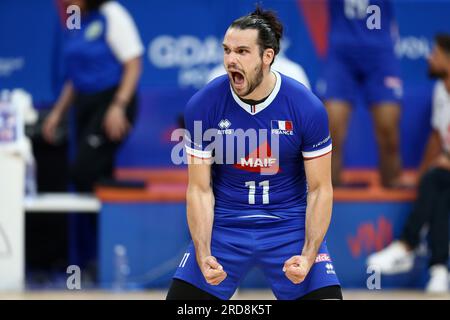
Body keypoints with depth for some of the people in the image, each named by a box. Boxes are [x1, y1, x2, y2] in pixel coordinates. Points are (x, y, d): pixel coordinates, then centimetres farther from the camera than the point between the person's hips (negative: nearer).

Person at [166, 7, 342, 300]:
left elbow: (320, 189, -7)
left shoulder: (307, 108, -14)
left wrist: (308, 256, -19)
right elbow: (199, 189, -6)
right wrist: (203, 256, -18)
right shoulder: (202, 105, -12)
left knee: (326, 295, -15)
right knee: (182, 297, -9)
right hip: (223, 224, 1)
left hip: (290, 224, -1)